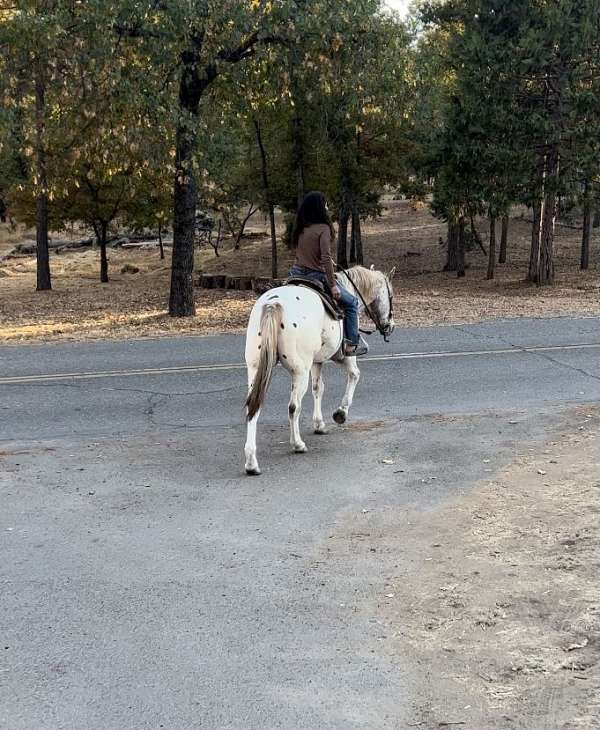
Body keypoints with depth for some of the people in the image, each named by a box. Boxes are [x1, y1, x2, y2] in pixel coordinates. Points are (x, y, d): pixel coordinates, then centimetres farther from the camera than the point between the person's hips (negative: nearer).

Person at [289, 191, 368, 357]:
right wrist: (333, 285, -18)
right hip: (316, 276, -7)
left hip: (296, 273, 7)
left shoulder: (300, 229, 8)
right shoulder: (323, 228, -13)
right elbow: (326, 258, -21)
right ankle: (351, 344, 6)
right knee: (351, 302, 8)